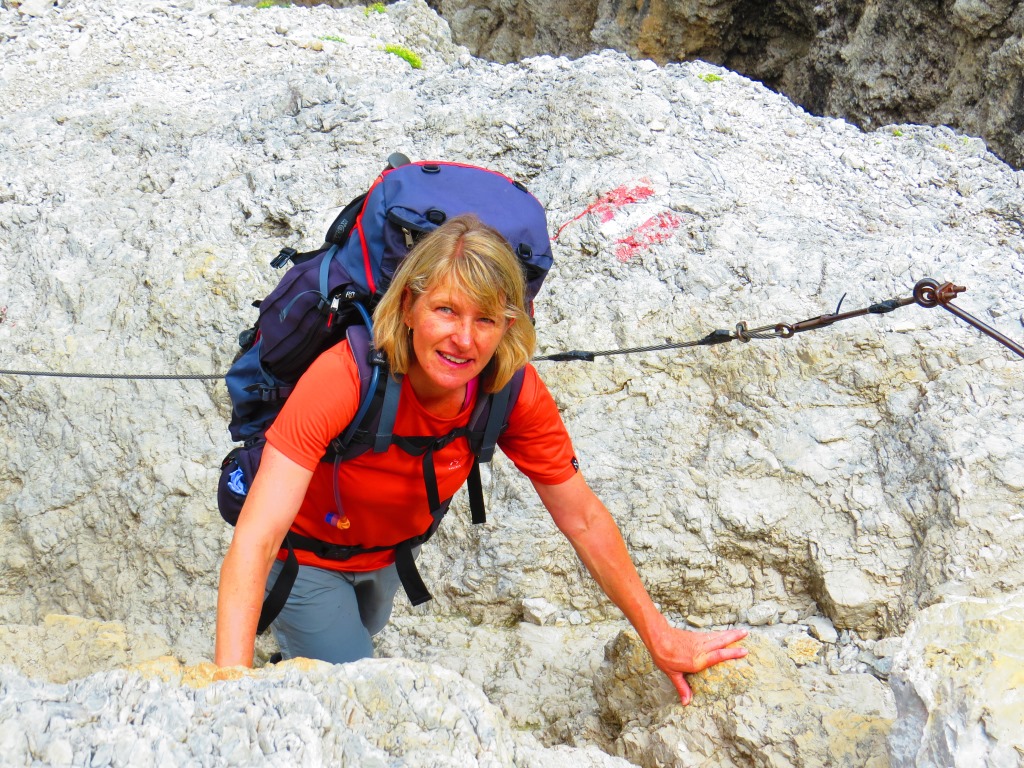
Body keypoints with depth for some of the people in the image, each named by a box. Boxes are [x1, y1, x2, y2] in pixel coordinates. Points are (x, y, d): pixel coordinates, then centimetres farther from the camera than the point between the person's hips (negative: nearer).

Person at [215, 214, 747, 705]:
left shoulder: (514, 393, -28)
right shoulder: (347, 377, -41)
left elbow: (582, 520, -14)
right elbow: (256, 539, -45)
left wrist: (660, 638, -9)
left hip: (385, 555, 5)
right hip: (305, 554, -5)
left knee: (359, 642, 32)